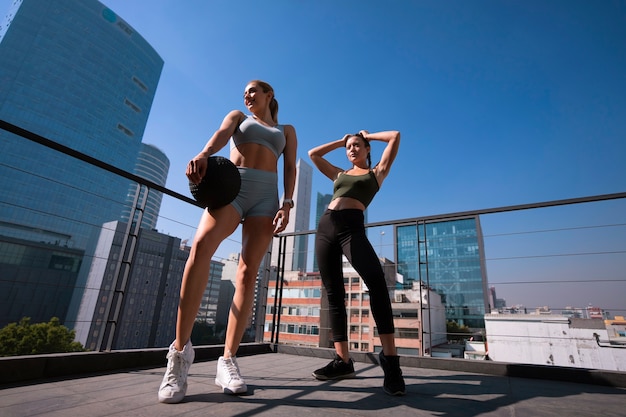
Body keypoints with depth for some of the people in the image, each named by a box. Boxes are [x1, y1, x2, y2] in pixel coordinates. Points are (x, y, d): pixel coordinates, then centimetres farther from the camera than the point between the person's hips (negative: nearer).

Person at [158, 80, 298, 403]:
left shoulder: (287, 130, 26)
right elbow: (221, 135, 2)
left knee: (248, 273, -12)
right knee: (201, 246, -29)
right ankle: (180, 349, -23)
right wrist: (202, 155, -22)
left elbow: (290, 168, 12)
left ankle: (227, 361, -8)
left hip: (266, 194, 1)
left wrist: (287, 204, -6)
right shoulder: (237, 116, 25)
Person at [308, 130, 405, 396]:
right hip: (325, 227, 5)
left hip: (352, 227, -4)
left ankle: (389, 357, -23)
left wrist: (367, 136, 31)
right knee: (333, 294, 0)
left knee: (376, 281, -28)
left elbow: (395, 136, 18)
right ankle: (342, 360, 4)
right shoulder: (339, 174, 30)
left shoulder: (377, 172, 20)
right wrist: (340, 141, 36)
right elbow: (313, 154, 35)